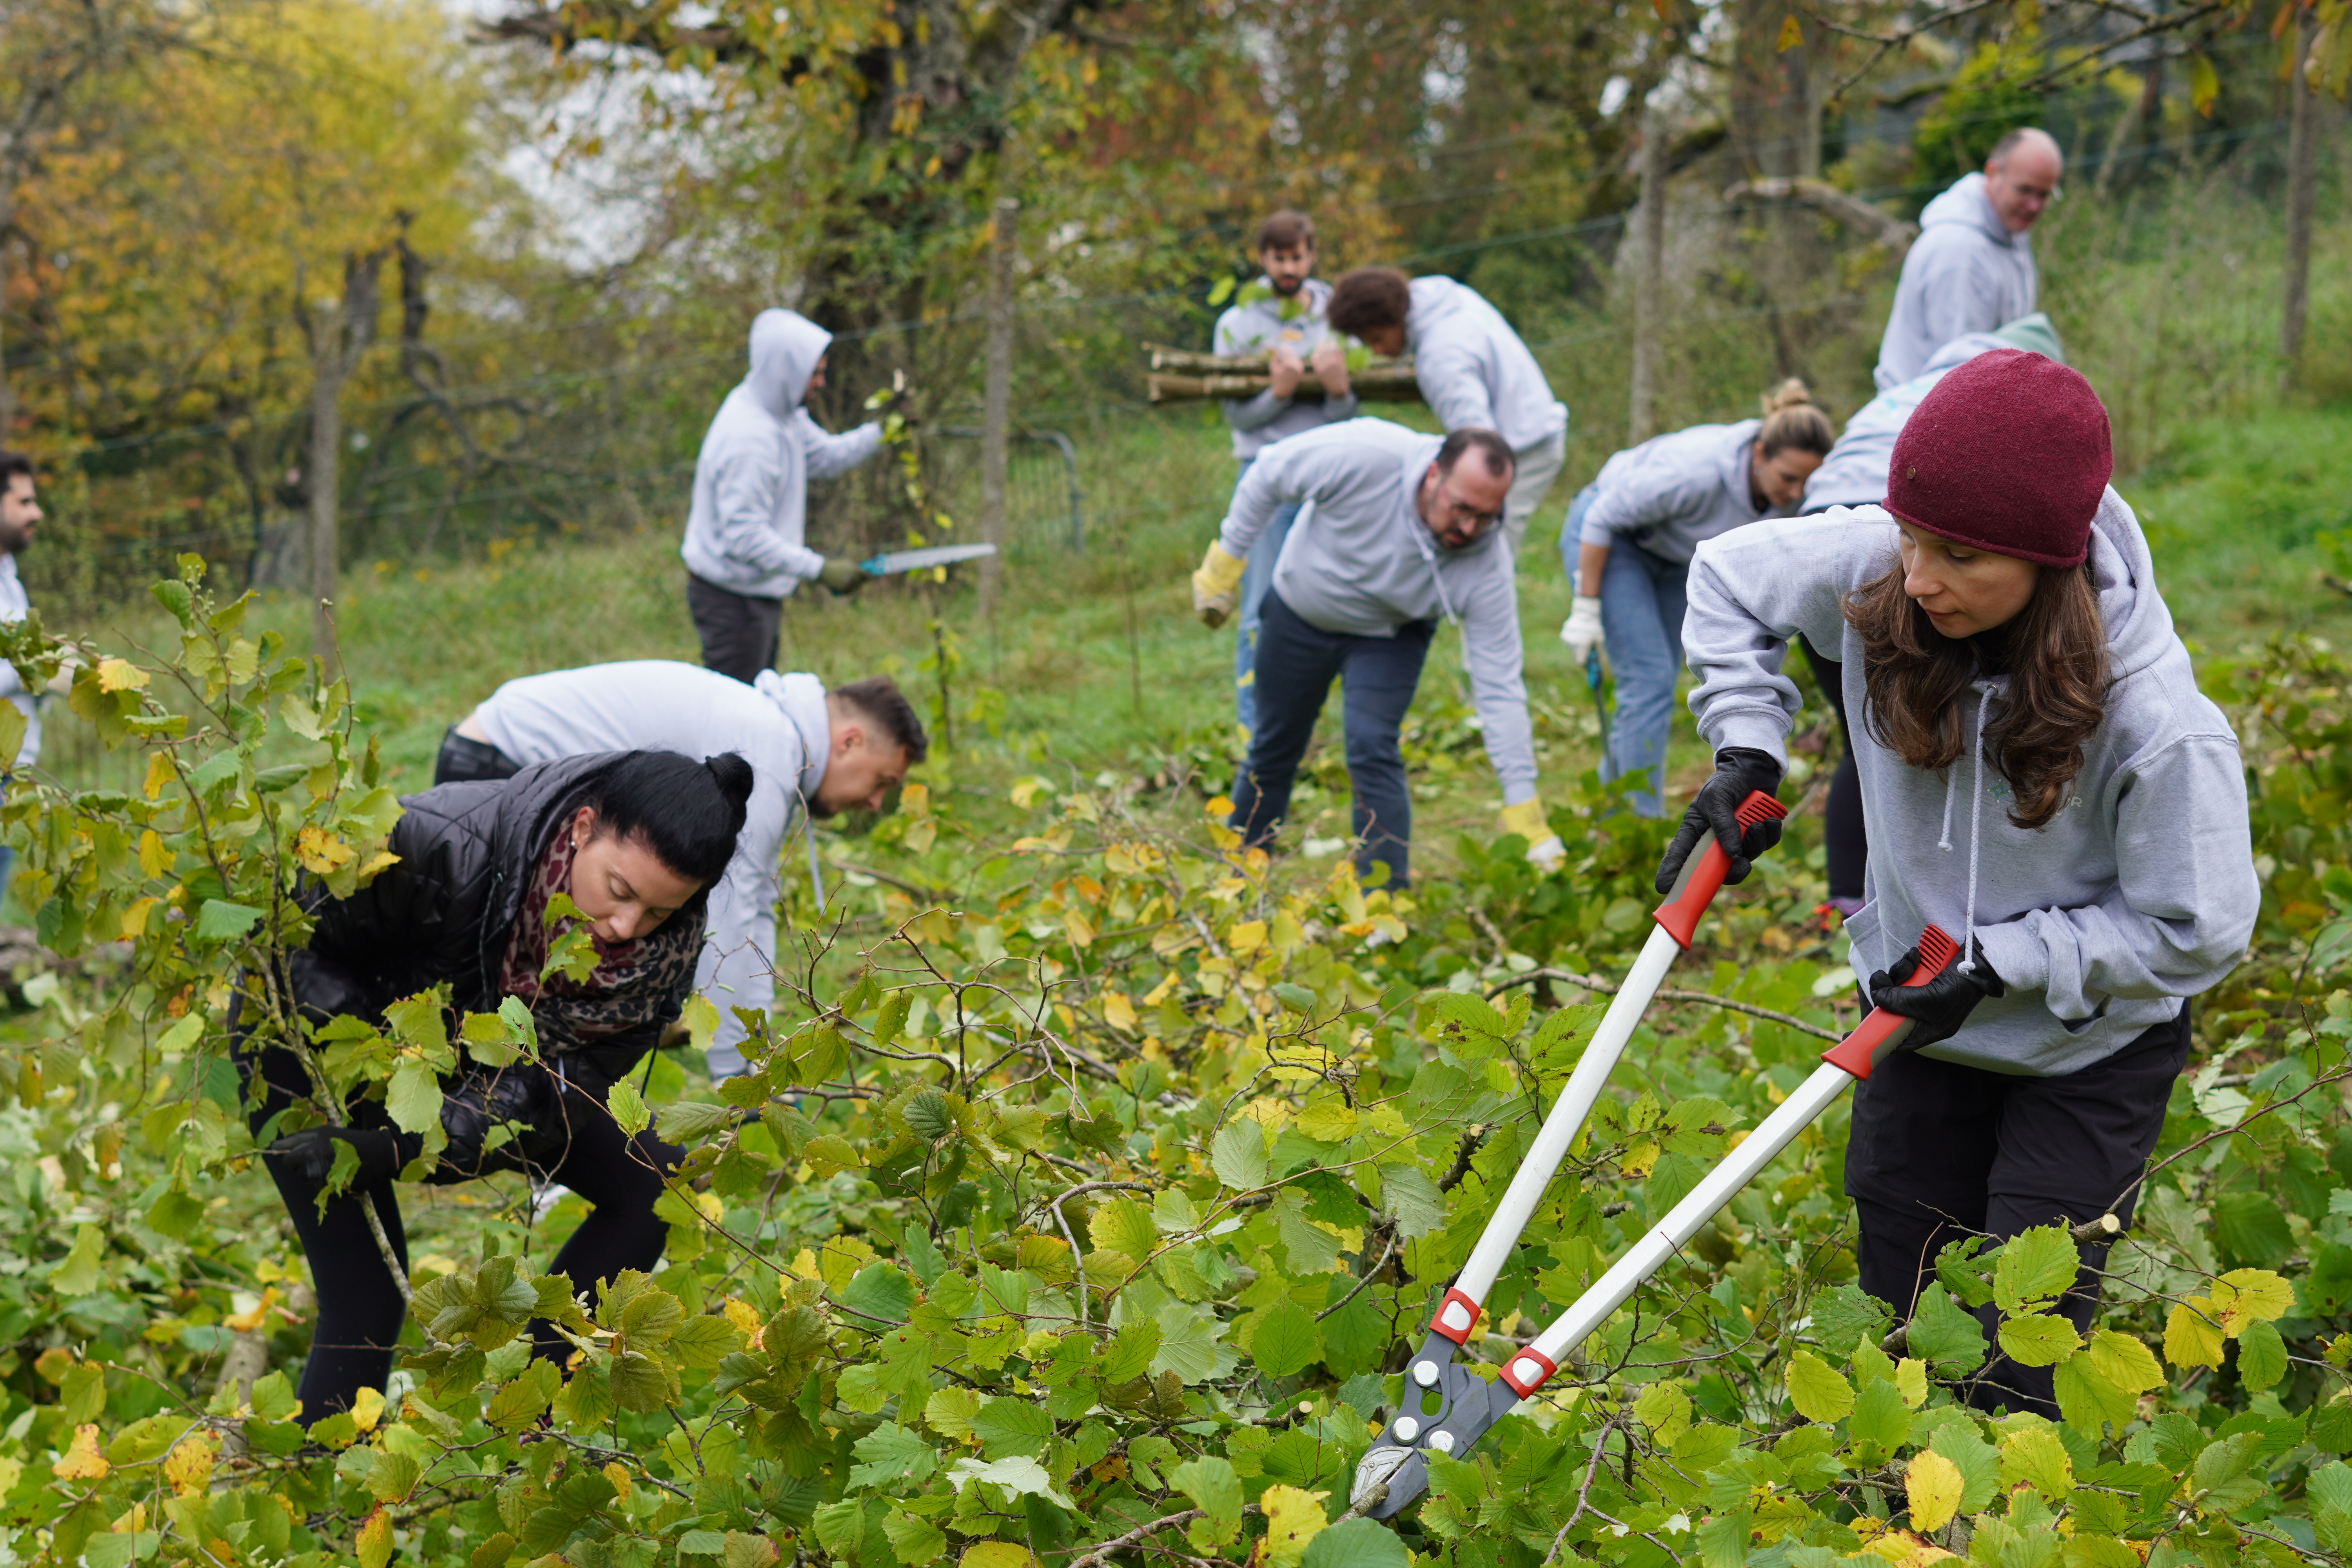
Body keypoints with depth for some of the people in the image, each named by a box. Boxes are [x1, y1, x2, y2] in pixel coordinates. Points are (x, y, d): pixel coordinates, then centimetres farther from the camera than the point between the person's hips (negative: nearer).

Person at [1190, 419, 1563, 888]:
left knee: (1373, 749, -21)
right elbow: (1269, 475, -20)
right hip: (1300, 615, 1)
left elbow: (1500, 690, -29)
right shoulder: (1366, 456, -39)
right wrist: (1225, 562, -12)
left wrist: (1528, 821, -32)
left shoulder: (1487, 567, -33)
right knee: (1273, 750, 13)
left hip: (1388, 638, -1)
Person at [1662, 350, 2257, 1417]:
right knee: (1891, 1315, 14)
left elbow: (2198, 930, -21)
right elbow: (1731, 576, -2)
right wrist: (1745, 750, -12)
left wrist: (2003, 962, -24)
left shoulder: (2154, 720, -33)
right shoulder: (1873, 575, -22)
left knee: (2023, 1366, -5)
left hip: (2088, 1053, -4)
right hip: (1922, 1017, 4)